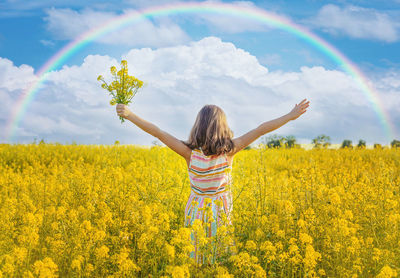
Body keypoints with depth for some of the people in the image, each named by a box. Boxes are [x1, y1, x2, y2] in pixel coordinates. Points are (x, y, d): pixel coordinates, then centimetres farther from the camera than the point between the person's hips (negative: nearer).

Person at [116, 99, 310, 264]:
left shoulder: (189, 153, -14)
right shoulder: (229, 151, -14)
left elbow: (158, 133, -15)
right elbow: (260, 130, -12)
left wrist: (129, 114, -12)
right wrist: (291, 115, -9)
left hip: (196, 213, 0)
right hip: (221, 214, 0)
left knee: (196, 262, 12)